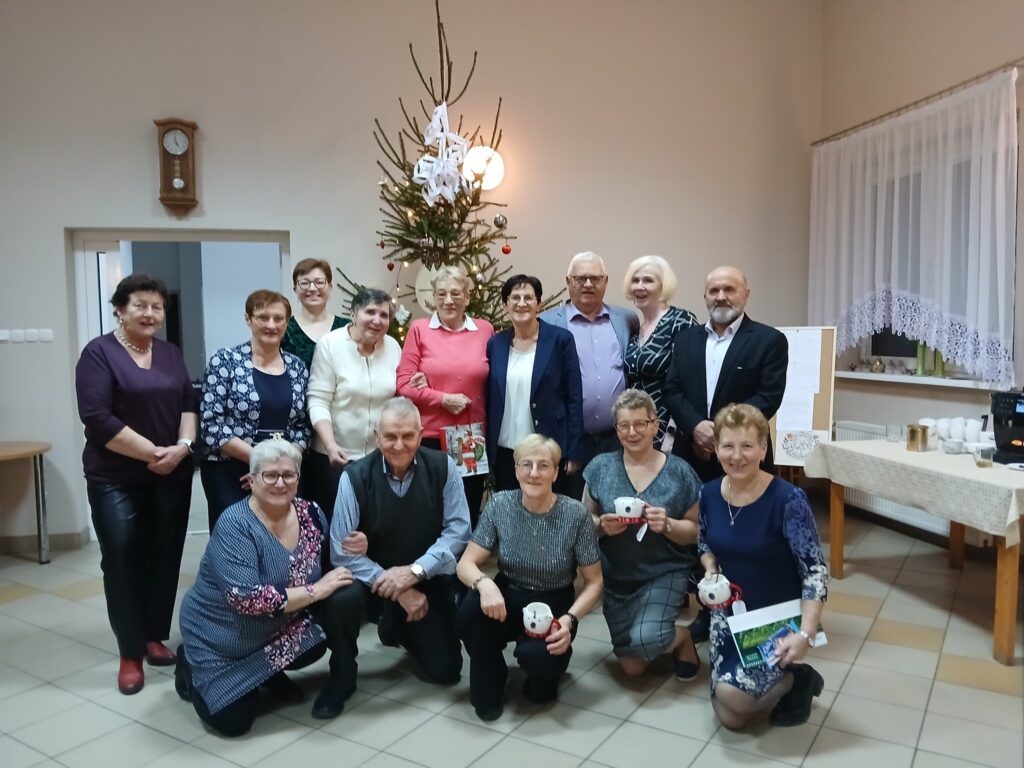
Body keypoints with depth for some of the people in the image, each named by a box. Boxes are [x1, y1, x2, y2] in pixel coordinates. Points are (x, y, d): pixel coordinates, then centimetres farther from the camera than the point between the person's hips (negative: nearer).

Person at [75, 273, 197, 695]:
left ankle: (155, 637, 23)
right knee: (122, 560, 0)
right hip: (116, 479, -4)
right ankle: (130, 653, 11)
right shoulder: (99, 352, -5)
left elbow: (190, 404, 7)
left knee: (164, 558, 8)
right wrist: (152, 452, -16)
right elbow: (97, 418, -14)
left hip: (173, 476, 4)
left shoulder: (171, 354, 10)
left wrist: (182, 446, -11)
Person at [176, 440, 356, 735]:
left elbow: (328, 565, 2)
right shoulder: (234, 525, -26)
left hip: (277, 630, 5)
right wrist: (314, 591, -30)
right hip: (221, 641, -4)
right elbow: (247, 599, -33)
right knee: (234, 720, -9)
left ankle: (269, 674, 12)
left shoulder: (311, 514, -9)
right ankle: (192, 667, 21)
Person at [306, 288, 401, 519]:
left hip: (381, 455, 4)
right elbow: (318, 401, -13)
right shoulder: (330, 344, -9)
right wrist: (330, 444, -23)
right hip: (335, 455, -3)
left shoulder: (393, 346, 3)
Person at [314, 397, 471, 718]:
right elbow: (343, 552, -20)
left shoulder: (442, 466, -13)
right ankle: (341, 678, -3)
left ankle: (399, 629, 35)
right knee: (339, 601, -34)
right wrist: (397, 590, -25)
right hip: (373, 579, -2)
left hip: (428, 581, 2)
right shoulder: (355, 476, -18)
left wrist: (414, 571, -26)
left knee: (446, 670, 2)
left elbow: (458, 530, -14)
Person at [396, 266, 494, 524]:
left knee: (469, 514, 14)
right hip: (429, 438, -2)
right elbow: (404, 384, -3)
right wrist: (444, 399, -13)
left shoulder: (485, 330, 4)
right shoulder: (419, 329, -1)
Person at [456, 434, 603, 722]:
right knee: (472, 609, -30)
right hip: (507, 601, 2)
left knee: (535, 654, -32)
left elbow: (593, 582, -6)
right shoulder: (500, 505, -10)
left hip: (553, 608, -2)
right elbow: (466, 564, -9)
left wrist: (570, 619, -23)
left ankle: (545, 667, 8)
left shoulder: (575, 514, -15)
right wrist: (484, 583, -32)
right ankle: (489, 684, -1)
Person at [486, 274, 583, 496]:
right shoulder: (495, 344, 5)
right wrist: (486, 452, 6)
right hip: (505, 452, 3)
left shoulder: (560, 339, -4)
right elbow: (489, 400, 8)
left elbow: (574, 399, -5)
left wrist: (573, 453, -8)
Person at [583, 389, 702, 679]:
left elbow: (695, 531, -4)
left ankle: (683, 639, 10)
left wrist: (667, 525, -24)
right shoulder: (600, 467, -4)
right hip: (616, 577, 3)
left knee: (645, 639, -25)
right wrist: (601, 525, -20)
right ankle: (662, 637, 38)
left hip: (665, 573, -2)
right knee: (632, 667, 5)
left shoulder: (679, 471, -7)